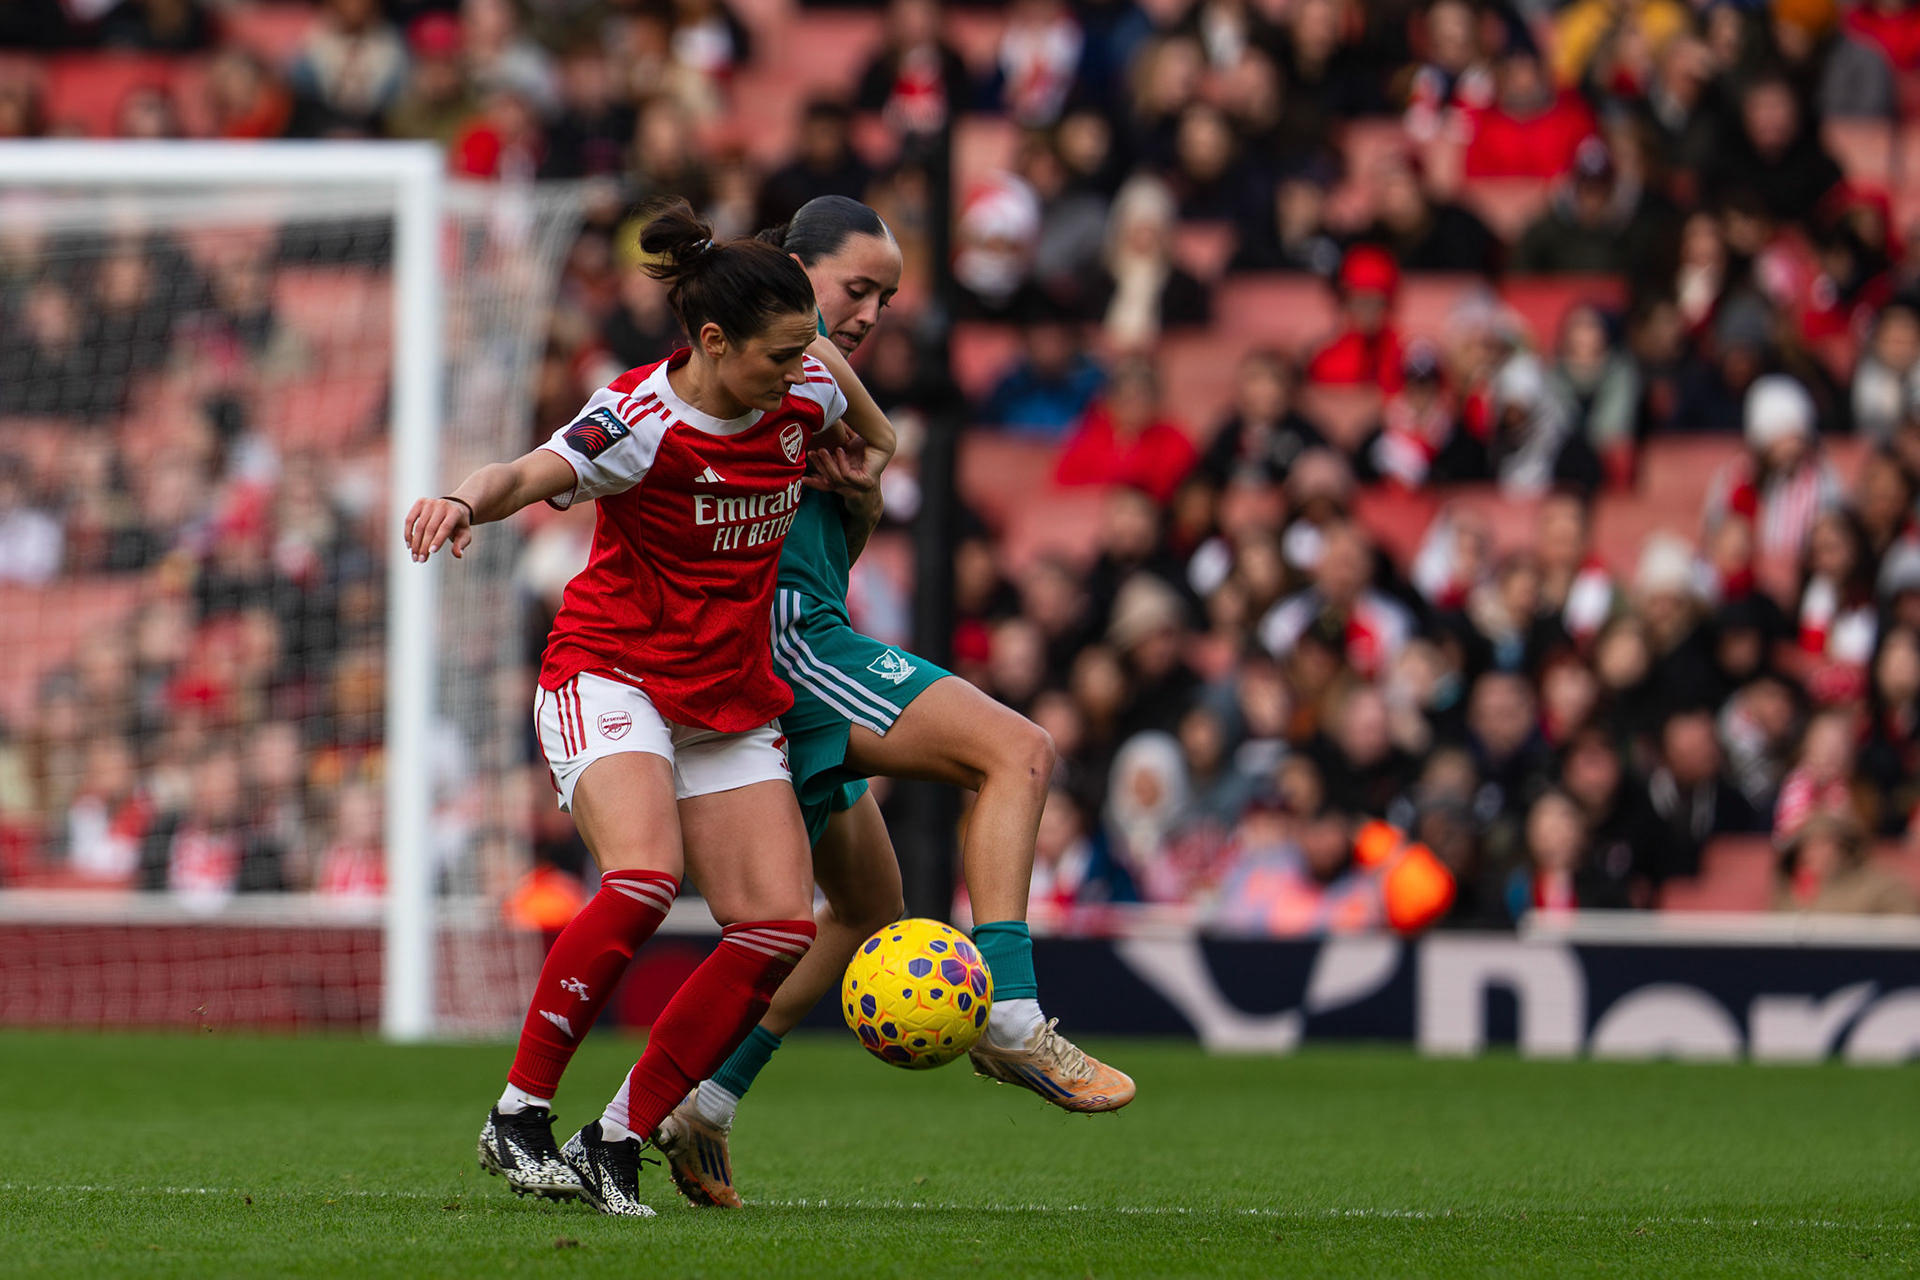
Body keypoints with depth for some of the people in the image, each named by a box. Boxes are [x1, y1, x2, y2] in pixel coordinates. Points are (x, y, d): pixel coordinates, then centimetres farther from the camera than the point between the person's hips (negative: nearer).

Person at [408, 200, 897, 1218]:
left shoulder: (804, 395, -2)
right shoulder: (641, 418, -20)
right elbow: (536, 474, -36)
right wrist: (468, 500, -56)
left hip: (732, 704, 7)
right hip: (610, 677, -7)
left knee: (780, 926, -7)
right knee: (645, 875, -31)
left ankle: (620, 1138, 1)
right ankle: (519, 1115, -20)